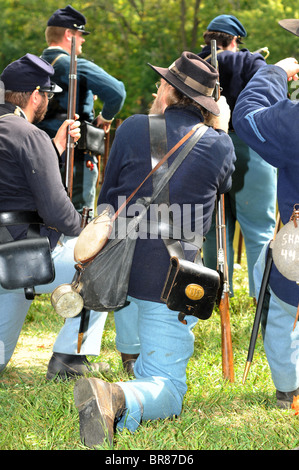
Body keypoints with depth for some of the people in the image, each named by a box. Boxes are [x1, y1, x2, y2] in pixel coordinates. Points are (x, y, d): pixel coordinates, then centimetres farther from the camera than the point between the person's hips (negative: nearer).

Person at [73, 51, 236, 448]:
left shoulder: (133, 129, -4)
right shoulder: (220, 147, -4)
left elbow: (108, 196, 7)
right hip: (172, 280, -3)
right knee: (166, 389, -2)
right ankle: (118, 400, -33)